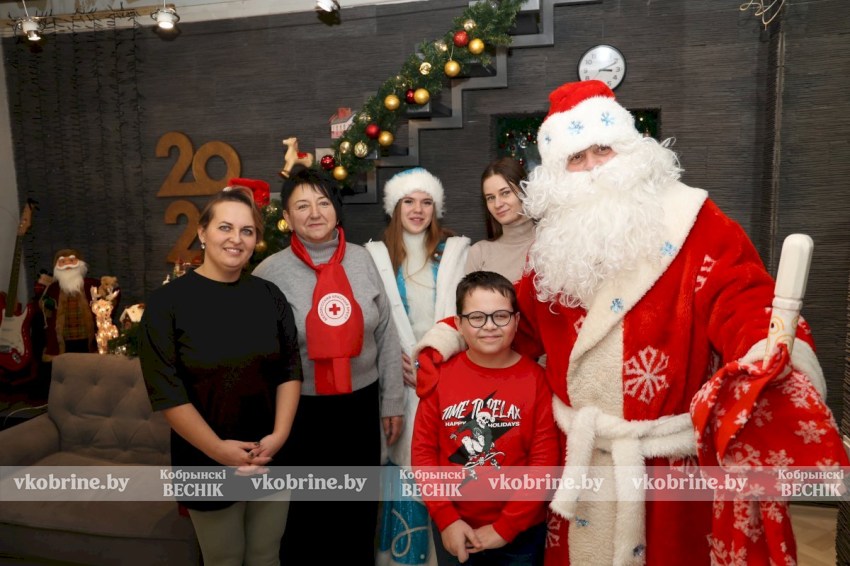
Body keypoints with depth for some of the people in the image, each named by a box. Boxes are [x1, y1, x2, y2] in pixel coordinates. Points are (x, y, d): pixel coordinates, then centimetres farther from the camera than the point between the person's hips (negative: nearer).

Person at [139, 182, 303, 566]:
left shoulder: (269, 296, 1)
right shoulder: (167, 302, -9)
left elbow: (290, 370, 0)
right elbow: (167, 392, -13)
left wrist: (279, 436, -12)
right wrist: (218, 449, -17)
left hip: (272, 457, 3)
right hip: (207, 462, -3)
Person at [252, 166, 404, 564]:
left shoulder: (361, 260, -2)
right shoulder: (271, 272, -9)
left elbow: (386, 335, 2)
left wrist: (392, 400, 3)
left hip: (361, 403, 2)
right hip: (302, 411, -2)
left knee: (360, 508, 20)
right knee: (305, 511, 18)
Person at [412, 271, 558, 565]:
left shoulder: (536, 380, -12)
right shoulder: (441, 376, -7)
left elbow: (544, 461, -12)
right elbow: (423, 449, -4)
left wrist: (505, 527, -12)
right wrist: (445, 518, -9)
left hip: (520, 533, -1)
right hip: (453, 529, 2)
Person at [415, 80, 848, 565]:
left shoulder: (692, 224, -8)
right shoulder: (557, 242, 7)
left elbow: (742, 303, -18)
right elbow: (520, 321, 14)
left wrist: (774, 354, -39)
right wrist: (446, 342, 5)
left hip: (672, 456, -4)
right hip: (582, 455, 5)